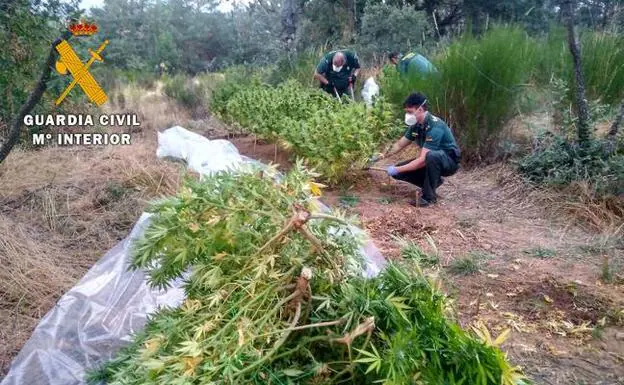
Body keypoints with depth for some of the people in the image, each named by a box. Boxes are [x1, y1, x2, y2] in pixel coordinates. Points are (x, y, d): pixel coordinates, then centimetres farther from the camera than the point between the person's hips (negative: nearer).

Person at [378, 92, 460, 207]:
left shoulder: (434, 127, -31)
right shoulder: (416, 125, -5)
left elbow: (423, 160, -35)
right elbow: (399, 145, 7)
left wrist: (397, 169, -32)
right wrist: (382, 156, -7)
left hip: (449, 161, -8)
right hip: (430, 161, 8)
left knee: (431, 156, -41)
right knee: (399, 172, -7)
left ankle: (429, 196, -23)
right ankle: (434, 181, 9)